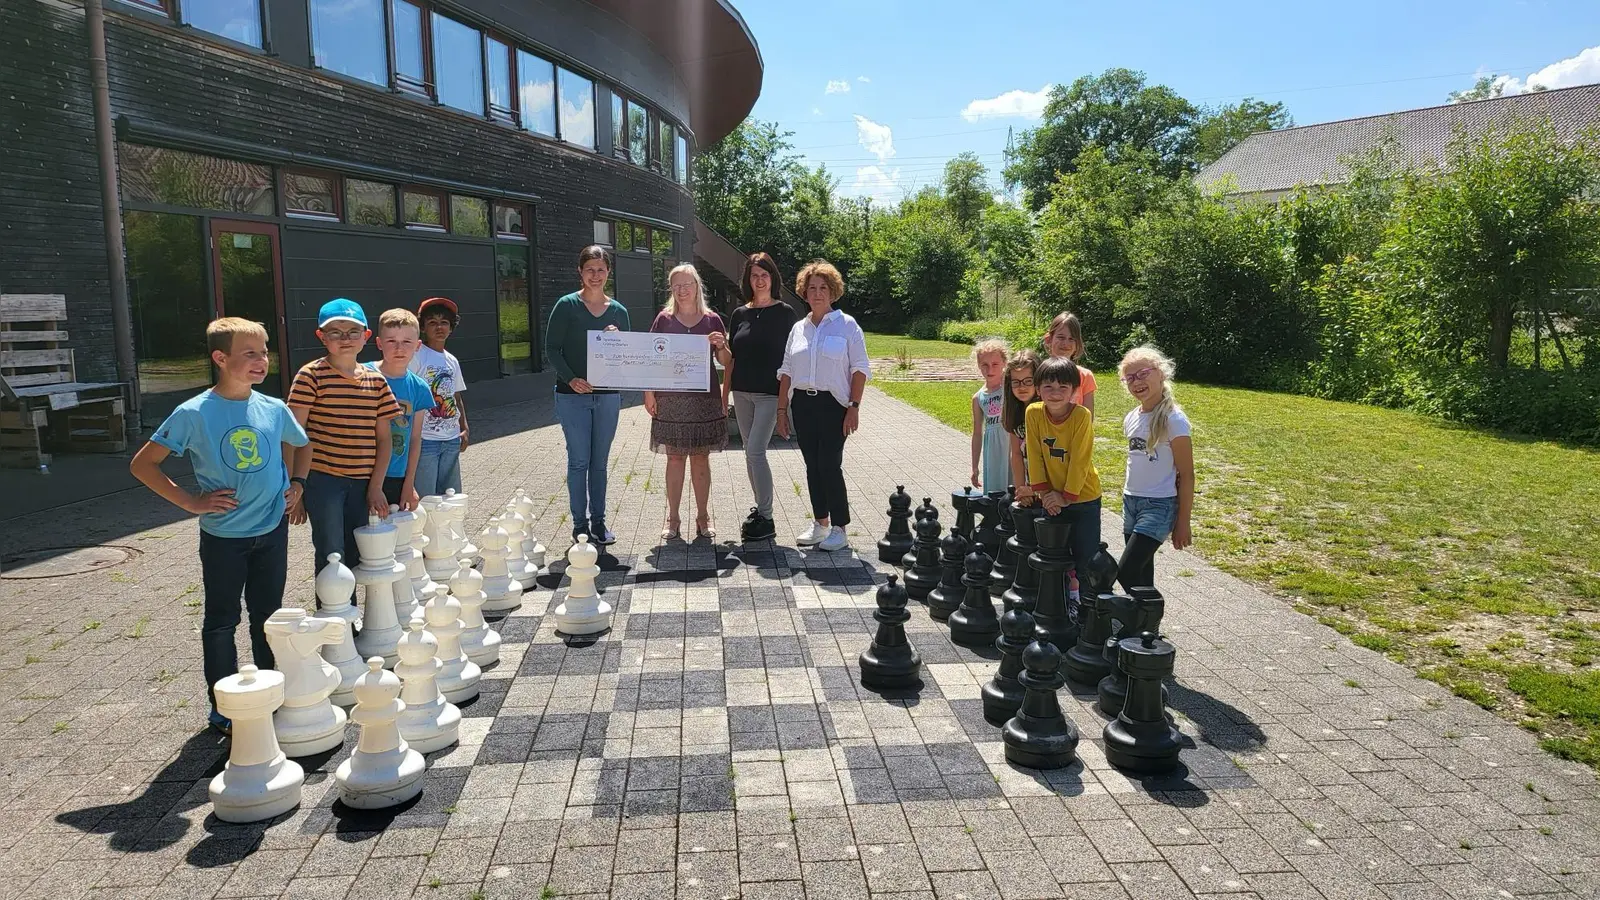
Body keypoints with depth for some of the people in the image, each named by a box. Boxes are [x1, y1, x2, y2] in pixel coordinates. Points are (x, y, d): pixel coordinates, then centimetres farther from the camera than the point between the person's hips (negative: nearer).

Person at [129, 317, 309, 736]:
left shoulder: (275, 409, -2)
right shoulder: (194, 413, -13)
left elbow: (298, 445, 18)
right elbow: (142, 464, -7)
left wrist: (297, 483, 3)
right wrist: (190, 501, -12)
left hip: (272, 531, 3)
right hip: (222, 537, -3)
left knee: (268, 616, 15)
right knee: (221, 622, 9)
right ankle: (224, 709, 21)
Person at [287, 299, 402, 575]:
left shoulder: (376, 381, 8)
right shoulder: (311, 376, -6)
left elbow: (383, 438, 10)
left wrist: (376, 486, 4)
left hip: (363, 482, 4)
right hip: (322, 480, -4)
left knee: (355, 556, 11)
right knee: (331, 557, -2)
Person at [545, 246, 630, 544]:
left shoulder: (618, 311, 8)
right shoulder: (567, 305, -3)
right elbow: (551, 348, -5)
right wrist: (571, 378, -17)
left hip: (608, 396, 3)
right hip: (573, 395, -3)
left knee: (600, 462, 10)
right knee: (578, 461, 0)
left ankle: (598, 521, 19)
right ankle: (580, 524, 10)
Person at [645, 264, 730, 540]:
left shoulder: (712, 320, 7)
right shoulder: (664, 319, 5)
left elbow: (726, 361, 10)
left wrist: (720, 345, -11)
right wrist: (648, 392, -2)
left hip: (704, 398, 0)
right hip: (670, 399, 0)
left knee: (701, 457, 6)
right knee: (675, 457, 3)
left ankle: (703, 517, 14)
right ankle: (672, 518, 11)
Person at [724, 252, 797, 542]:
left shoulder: (784, 312, -2)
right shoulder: (739, 314, 9)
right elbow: (731, 358, 12)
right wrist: (724, 393, 9)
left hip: (770, 393, -5)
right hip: (742, 393, 5)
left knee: (756, 451, -13)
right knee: (751, 453, 10)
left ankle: (766, 519, -5)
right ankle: (760, 508, 23)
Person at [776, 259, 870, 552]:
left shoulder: (846, 325, 0)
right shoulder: (798, 328, 13)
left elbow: (860, 369, -4)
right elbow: (786, 372, 14)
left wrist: (854, 407, -12)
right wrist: (782, 409, 9)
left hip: (832, 404, -5)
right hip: (802, 404, 5)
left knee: (830, 465, -9)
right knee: (812, 466, 8)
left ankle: (839, 528, 2)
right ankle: (820, 523, 19)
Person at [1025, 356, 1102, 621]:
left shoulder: (1082, 416, -20)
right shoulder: (1034, 413, -10)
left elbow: (1080, 461, -18)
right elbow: (1035, 455, -6)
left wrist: (1067, 496, -15)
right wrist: (1044, 491, -8)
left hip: (1083, 496, -3)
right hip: (1053, 497, 3)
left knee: (1085, 554, 3)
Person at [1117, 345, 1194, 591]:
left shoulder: (1173, 419, -13)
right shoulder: (1131, 418, 6)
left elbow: (1186, 474, -11)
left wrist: (1183, 522, -11)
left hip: (1159, 505, -7)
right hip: (1131, 501, 7)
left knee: (1125, 572, -14)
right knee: (1141, 573, 11)